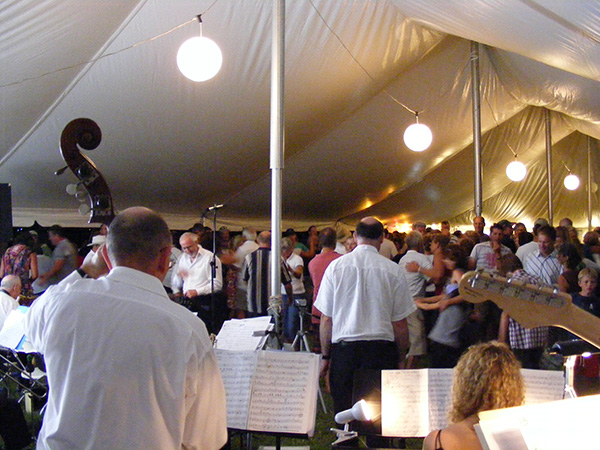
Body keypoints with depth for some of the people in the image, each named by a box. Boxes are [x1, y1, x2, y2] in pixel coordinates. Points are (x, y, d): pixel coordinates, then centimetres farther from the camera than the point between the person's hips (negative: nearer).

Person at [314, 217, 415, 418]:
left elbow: (326, 318, 3)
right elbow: (399, 323, 0)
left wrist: (325, 355, 12)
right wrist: (400, 359, 12)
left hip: (343, 349, 1)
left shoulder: (336, 266, 0)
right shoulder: (393, 270, -3)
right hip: (381, 349, 0)